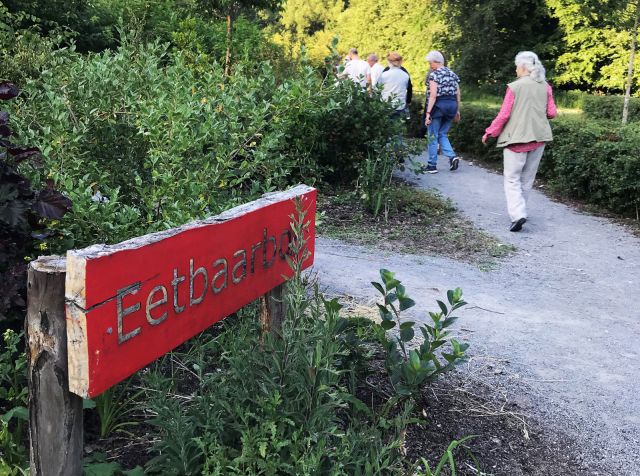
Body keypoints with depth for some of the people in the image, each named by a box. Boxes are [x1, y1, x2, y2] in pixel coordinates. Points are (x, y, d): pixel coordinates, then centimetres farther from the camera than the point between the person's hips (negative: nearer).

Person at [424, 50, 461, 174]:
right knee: (442, 134, 18)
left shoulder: (434, 75, -10)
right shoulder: (452, 74, 11)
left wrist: (428, 112, -18)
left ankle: (432, 165, 9)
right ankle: (452, 156, -3)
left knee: (433, 136, 4)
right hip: (451, 106, 7)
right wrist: (457, 110, 17)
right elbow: (458, 94, 11)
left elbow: (433, 95, -17)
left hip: (438, 105, -6)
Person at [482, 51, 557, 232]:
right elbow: (552, 113, 5)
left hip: (517, 137, -5)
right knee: (528, 177, 17)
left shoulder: (514, 87, -10)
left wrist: (489, 132, 1)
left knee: (512, 178, -1)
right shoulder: (545, 87, 3)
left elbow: (504, 115, -11)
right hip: (539, 137, 5)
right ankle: (518, 209, 27)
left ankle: (517, 214, -16)